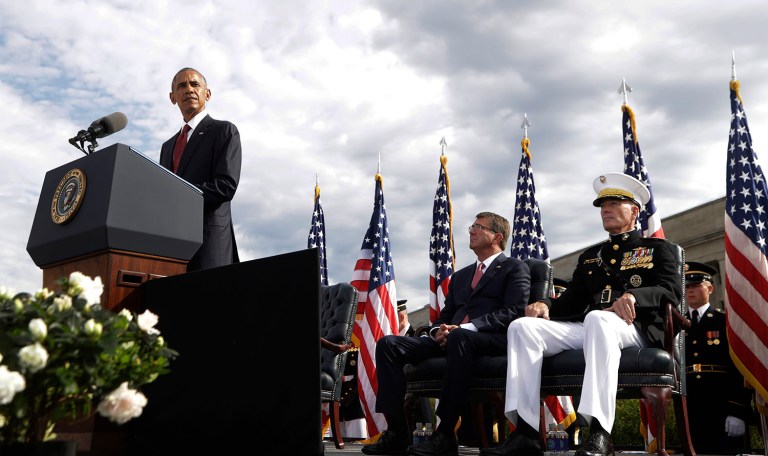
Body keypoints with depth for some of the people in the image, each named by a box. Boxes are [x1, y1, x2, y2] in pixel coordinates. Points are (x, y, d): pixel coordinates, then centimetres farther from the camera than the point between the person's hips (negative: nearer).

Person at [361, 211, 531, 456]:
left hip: (493, 339, -6)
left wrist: (469, 327, -18)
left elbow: (513, 311, -5)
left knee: (459, 337, -41)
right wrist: (438, 330, -1)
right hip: (450, 339, 7)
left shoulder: (515, 268, 12)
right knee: (388, 343, -15)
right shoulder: (460, 275, 32)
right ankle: (396, 432, -19)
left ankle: (445, 434, -33)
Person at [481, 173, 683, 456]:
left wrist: (633, 295, -23)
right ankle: (525, 432, -29)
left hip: (634, 327, -5)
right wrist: (546, 304, -3)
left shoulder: (657, 249, 16)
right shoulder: (590, 256, 29)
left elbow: (672, 291, -2)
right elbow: (572, 301, 21)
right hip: (588, 326, 5)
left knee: (597, 319, -41)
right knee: (522, 326, -20)